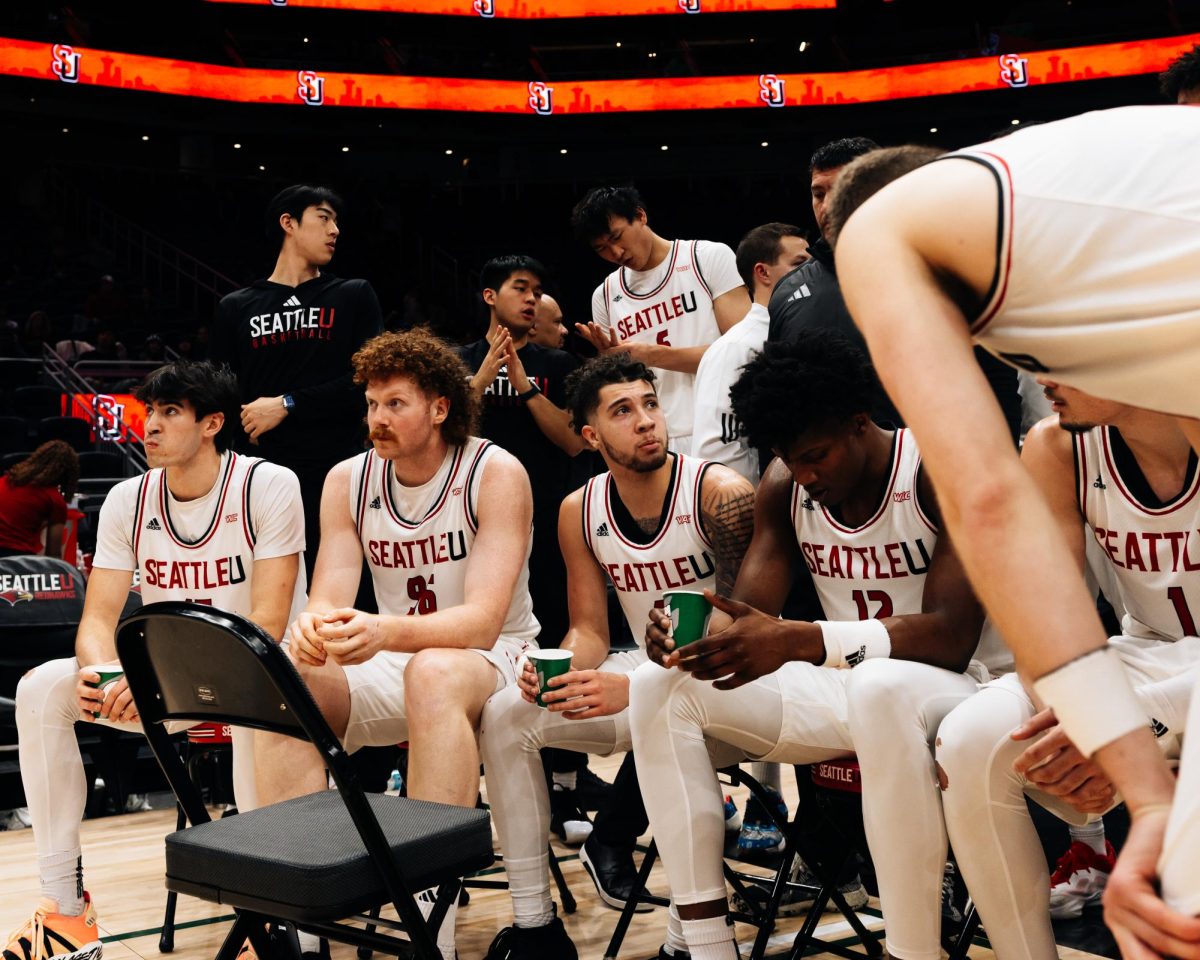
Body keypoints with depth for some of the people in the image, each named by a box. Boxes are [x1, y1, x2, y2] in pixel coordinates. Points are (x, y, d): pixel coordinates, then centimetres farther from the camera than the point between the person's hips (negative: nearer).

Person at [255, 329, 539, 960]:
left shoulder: (496, 474, -13)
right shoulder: (347, 481, 1)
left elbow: (483, 620, -25)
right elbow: (328, 601, -8)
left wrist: (385, 631, -45)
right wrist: (312, 631, -35)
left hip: (493, 660, -4)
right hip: (395, 666, 5)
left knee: (433, 674, -39)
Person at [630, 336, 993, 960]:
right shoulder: (785, 486, 4)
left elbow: (951, 638, -26)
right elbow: (743, 615, 0)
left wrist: (797, 642, -40)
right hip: (844, 689, 7)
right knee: (661, 686, -13)